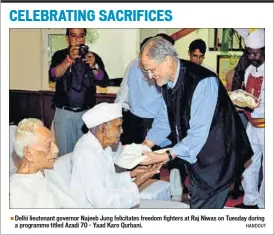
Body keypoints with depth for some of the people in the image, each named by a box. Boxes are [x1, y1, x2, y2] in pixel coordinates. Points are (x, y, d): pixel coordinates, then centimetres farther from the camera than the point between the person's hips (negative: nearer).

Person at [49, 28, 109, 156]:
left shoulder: (94, 57, 4)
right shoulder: (60, 55, 1)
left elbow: (104, 81, -5)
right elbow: (53, 76, -17)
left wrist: (93, 66, -22)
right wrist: (69, 59, -30)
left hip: (87, 112, 1)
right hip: (64, 112, -1)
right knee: (65, 151, 4)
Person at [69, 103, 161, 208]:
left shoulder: (104, 146, 3)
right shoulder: (88, 154, -26)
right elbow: (102, 201, -27)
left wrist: (130, 175, -1)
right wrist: (135, 185, -19)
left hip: (106, 203, 9)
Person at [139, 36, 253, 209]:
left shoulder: (202, 82, -27)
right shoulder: (168, 80, -1)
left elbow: (198, 133, -29)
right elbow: (165, 120, 7)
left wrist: (167, 156, -29)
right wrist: (145, 146, -4)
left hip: (216, 159, -8)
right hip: (193, 155, 8)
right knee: (195, 203, 19)